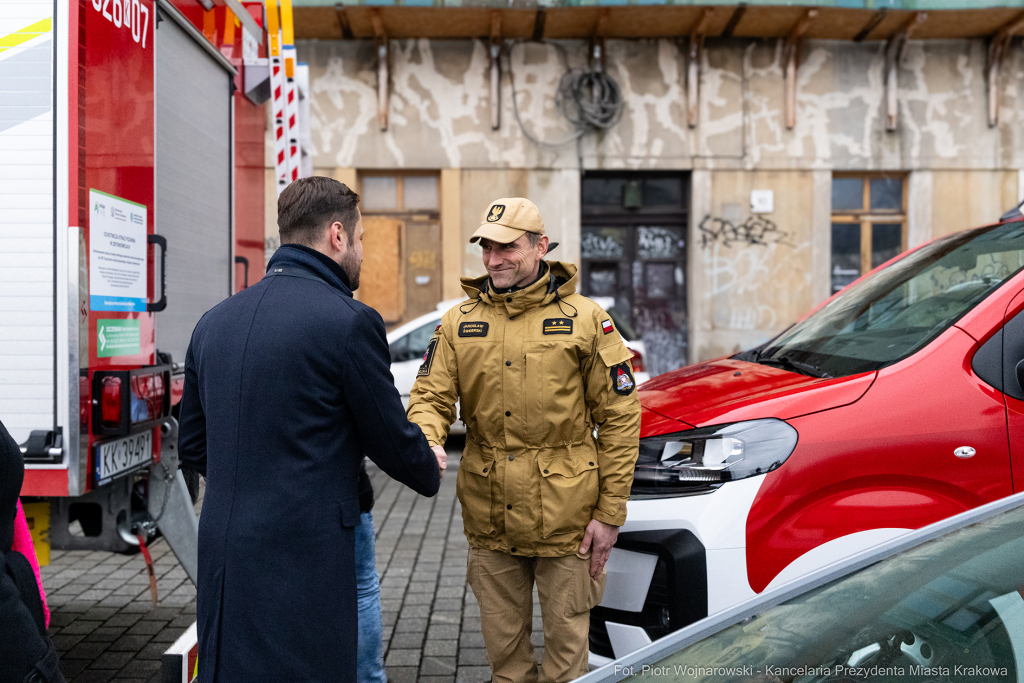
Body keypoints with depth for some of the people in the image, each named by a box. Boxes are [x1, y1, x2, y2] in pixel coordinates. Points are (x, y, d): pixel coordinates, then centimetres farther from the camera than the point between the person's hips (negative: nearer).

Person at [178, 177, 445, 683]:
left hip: (220, 558, 7)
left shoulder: (214, 321, 9)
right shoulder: (348, 321, -12)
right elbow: (392, 440, -3)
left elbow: (192, 445, 16)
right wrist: (430, 471, 18)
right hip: (304, 557, -7)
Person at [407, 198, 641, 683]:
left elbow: (619, 417, -4)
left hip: (566, 519, -3)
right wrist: (425, 443, -22)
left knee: (566, 643, 10)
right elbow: (431, 397, 3)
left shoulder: (585, 320, -4)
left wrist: (609, 512, -7)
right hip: (489, 520, 3)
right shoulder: (458, 323, 5)